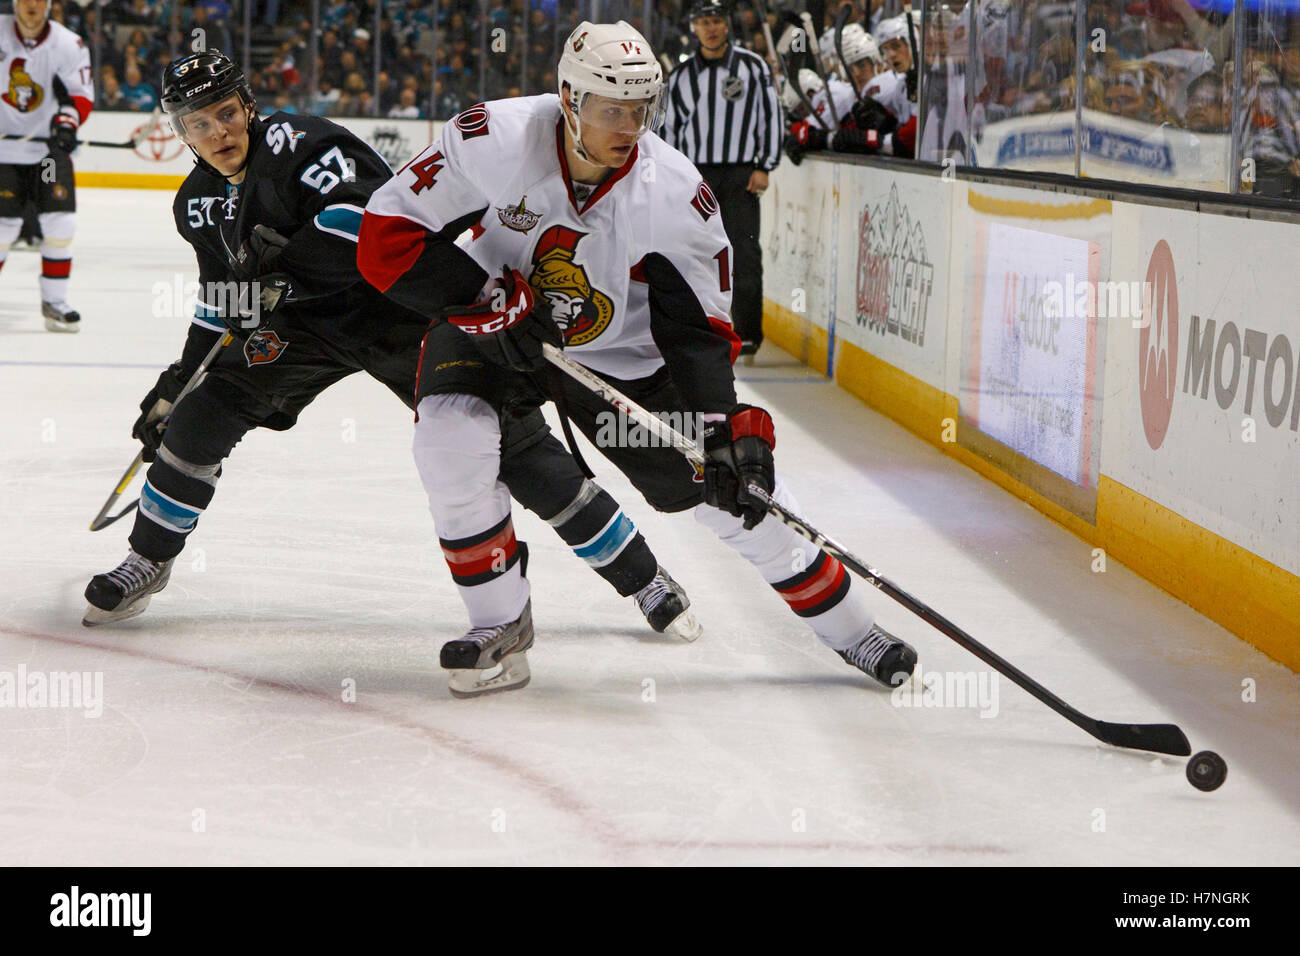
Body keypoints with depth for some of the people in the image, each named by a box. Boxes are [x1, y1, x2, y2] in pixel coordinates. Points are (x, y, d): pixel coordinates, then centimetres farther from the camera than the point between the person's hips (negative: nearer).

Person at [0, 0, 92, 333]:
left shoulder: (69, 45, -6)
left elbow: (82, 93, -7)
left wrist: (67, 120, -24)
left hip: (50, 146, 1)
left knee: (61, 224, -7)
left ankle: (54, 301, 6)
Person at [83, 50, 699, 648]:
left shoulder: (295, 141, -21)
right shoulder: (198, 202, 5)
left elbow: (374, 211, -35)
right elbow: (223, 300, 19)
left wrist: (284, 258, -41)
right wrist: (177, 382, 19)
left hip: (408, 302, -7)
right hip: (308, 322, 7)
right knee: (205, 411, -9)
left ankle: (642, 577, -2)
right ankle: (146, 565, 11)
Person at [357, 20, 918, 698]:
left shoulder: (675, 194, -22)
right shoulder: (494, 142, -28)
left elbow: (698, 327, -14)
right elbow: (386, 234, -23)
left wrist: (728, 432, -25)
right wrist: (491, 303, -30)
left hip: (619, 355, 1)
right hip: (491, 331, -1)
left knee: (733, 491, -2)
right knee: (451, 449, -28)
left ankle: (848, 628, 18)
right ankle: (501, 628, -5)